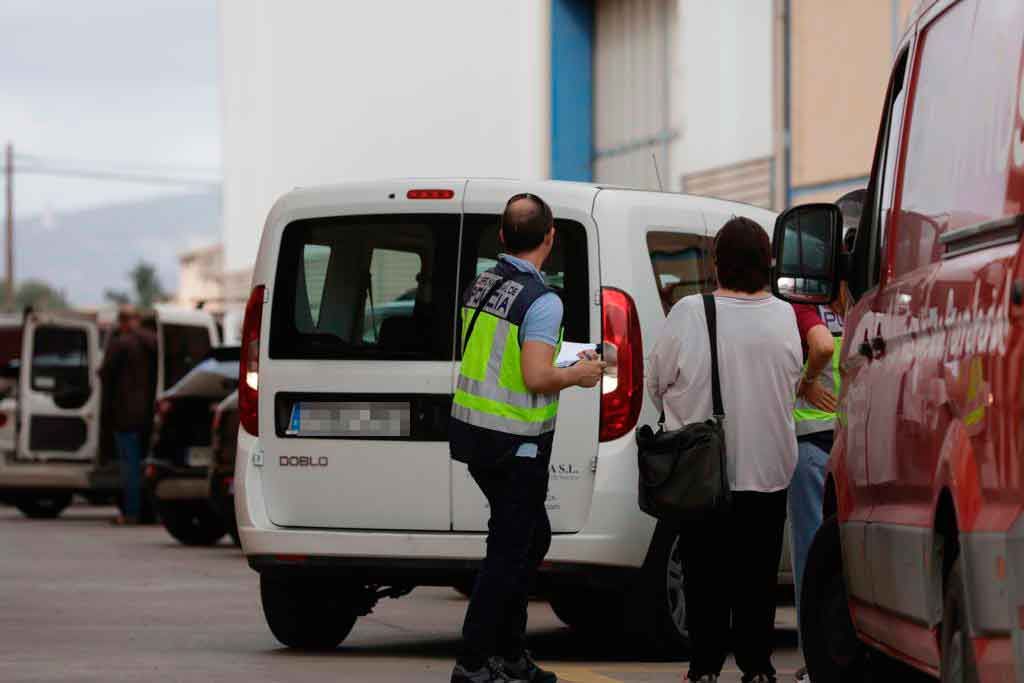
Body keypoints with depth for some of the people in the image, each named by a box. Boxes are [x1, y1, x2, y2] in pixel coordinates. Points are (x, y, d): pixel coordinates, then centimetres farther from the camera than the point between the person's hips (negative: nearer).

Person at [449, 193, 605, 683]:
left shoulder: (479, 286, 6)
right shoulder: (542, 302, -18)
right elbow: (536, 378, -26)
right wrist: (578, 375, -8)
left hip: (473, 434, 9)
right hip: (515, 446, -9)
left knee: (533, 537, 21)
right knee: (508, 552, -1)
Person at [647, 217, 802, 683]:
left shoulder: (688, 314, -14)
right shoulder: (784, 317, -7)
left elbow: (656, 385, -2)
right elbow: (792, 386, 7)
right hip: (767, 468, 2)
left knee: (705, 574, 9)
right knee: (757, 575, 11)